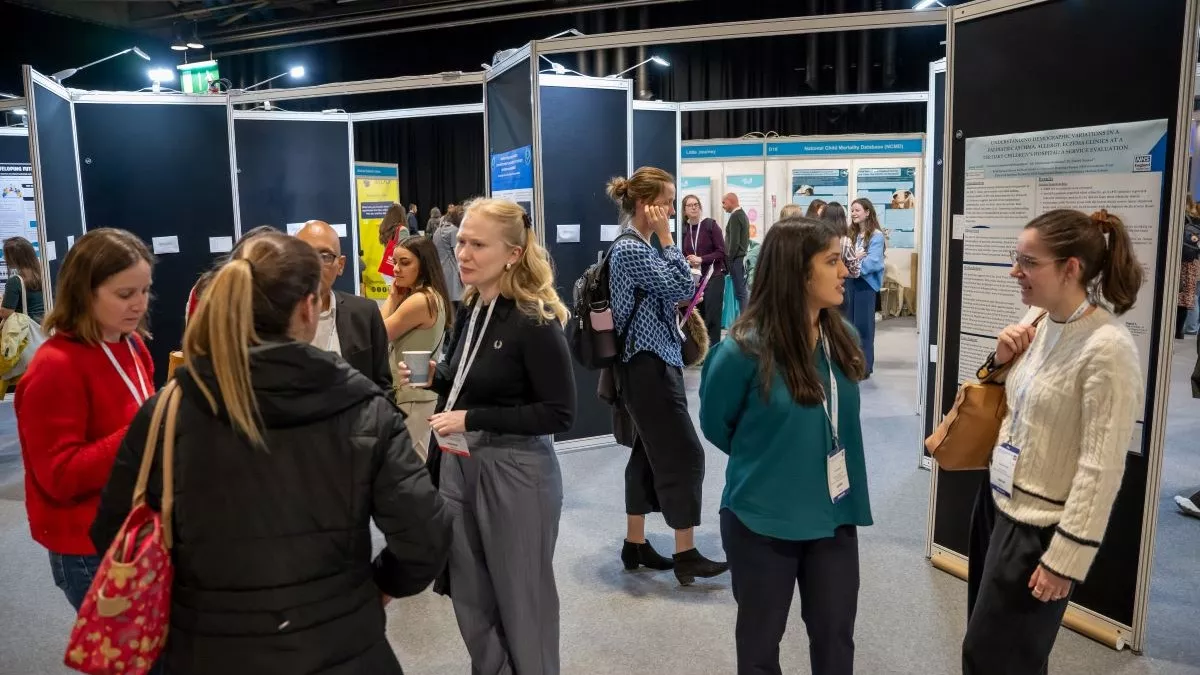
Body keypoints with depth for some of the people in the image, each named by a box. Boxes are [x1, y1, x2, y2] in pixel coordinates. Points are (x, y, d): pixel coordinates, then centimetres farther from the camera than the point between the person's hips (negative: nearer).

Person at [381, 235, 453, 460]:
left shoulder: (420, 301, -22)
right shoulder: (433, 296, 9)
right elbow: (391, 331, 12)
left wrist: (391, 299, -6)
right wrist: (396, 299, 2)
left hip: (412, 395, -10)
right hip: (422, 391, 10)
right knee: (420, 462, 18)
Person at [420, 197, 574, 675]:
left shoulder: (534, 320, -18)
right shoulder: (471, 308, 3)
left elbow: (559, 414, -19)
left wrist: (473, 419, -21)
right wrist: (434, 378, -3)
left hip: (515, 471, -7)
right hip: (460, 464, 7)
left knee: (521, 601, 12)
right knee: (470, 598, 19)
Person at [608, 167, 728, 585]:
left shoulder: (641, 246, 15)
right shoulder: (630, 249, -16)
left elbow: (672, 293, 19)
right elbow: (681, 288, -20)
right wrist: (667, 238, -15)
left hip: (651, 362, 10)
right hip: (648, 365, -10)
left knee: (649, 452, 13)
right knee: (683, 454, -6)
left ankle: (635, 544, 21)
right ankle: (686, 555, 3)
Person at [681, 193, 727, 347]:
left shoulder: (710, 225, -7)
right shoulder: (685, 229, 7)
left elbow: (721, 252, -10)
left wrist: (701, 259, -19)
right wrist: (688, 261, -5)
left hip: (713, 277, -5)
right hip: (694, 279, 5)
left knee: (711, 317, -5)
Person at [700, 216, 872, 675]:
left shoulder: (843, 338, -4)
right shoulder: (745, 350, -20)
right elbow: (716, 426, -3)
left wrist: (823, 465, 11)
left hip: (834, 517, 5)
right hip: (763, 522, -4)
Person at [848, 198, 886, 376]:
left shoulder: (876, 236, -8)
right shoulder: (851, 234, 13)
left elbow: (873, 261, -16)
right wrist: (853, 258, -12)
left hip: (866, 283, -6)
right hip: (849, 281, 6)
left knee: (863, 324, -1)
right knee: (848, 323, 9)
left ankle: (864, 367, 7)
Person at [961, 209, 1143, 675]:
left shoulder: (1108, 348, -22)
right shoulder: (1038, 319, 2)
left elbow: (1101, 467, -21)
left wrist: (1067, 557, -17)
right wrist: (999, 361, -4)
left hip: (1040, 526, -8)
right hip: (997, 498, 8)